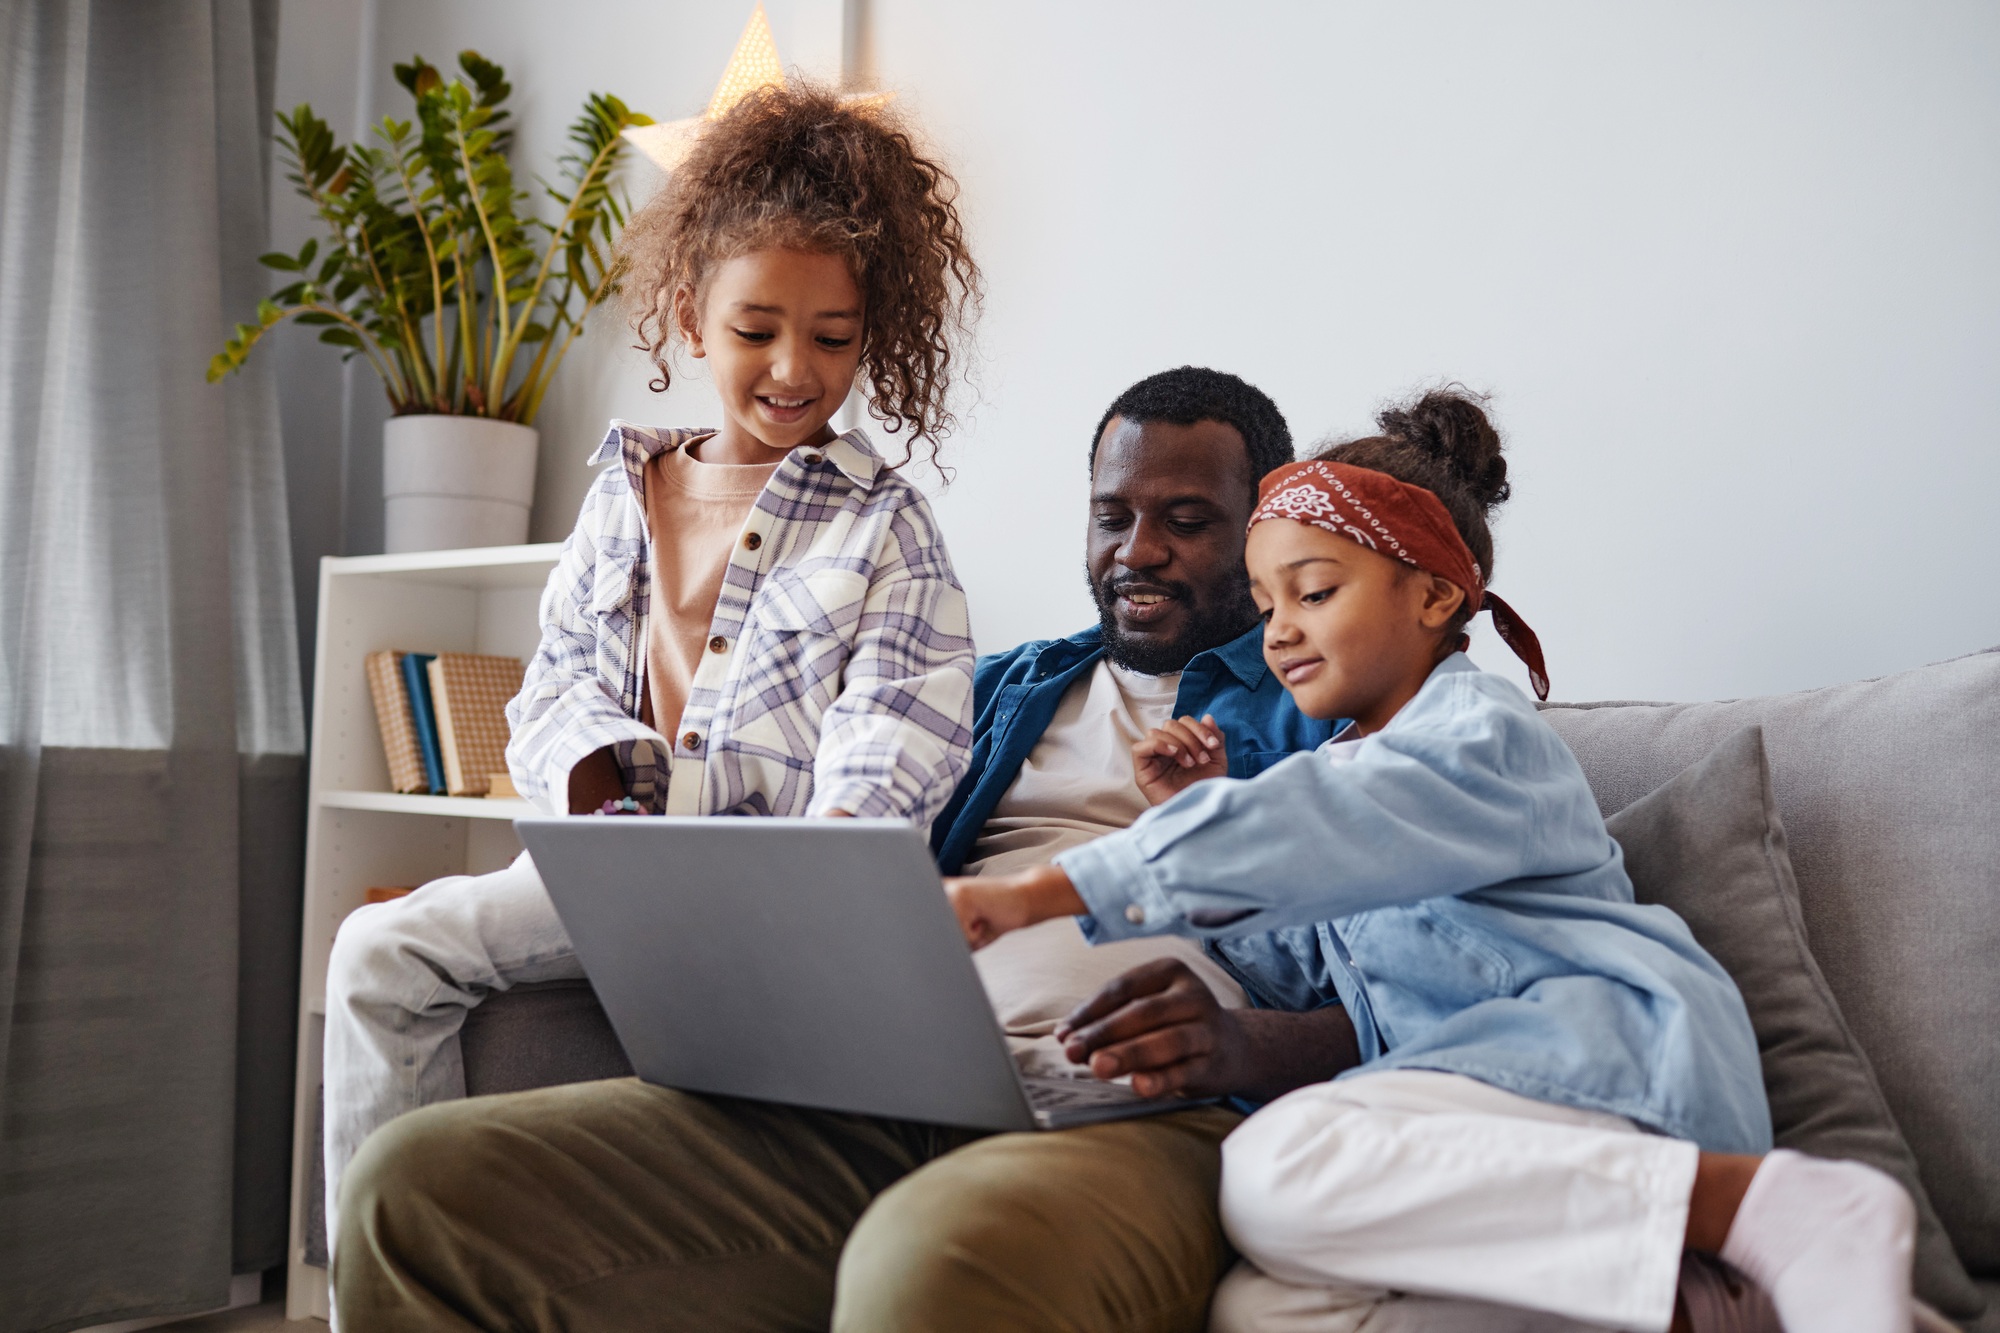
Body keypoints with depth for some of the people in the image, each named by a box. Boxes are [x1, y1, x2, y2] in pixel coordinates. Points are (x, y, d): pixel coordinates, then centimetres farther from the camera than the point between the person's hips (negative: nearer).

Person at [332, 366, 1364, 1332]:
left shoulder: (1330, 707, 14)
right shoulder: (1003, 687, 30)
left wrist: (1246, 1046, -20)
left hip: (1139, 1114, -5)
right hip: (873, 1099, 6)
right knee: (418, 1183, -13)